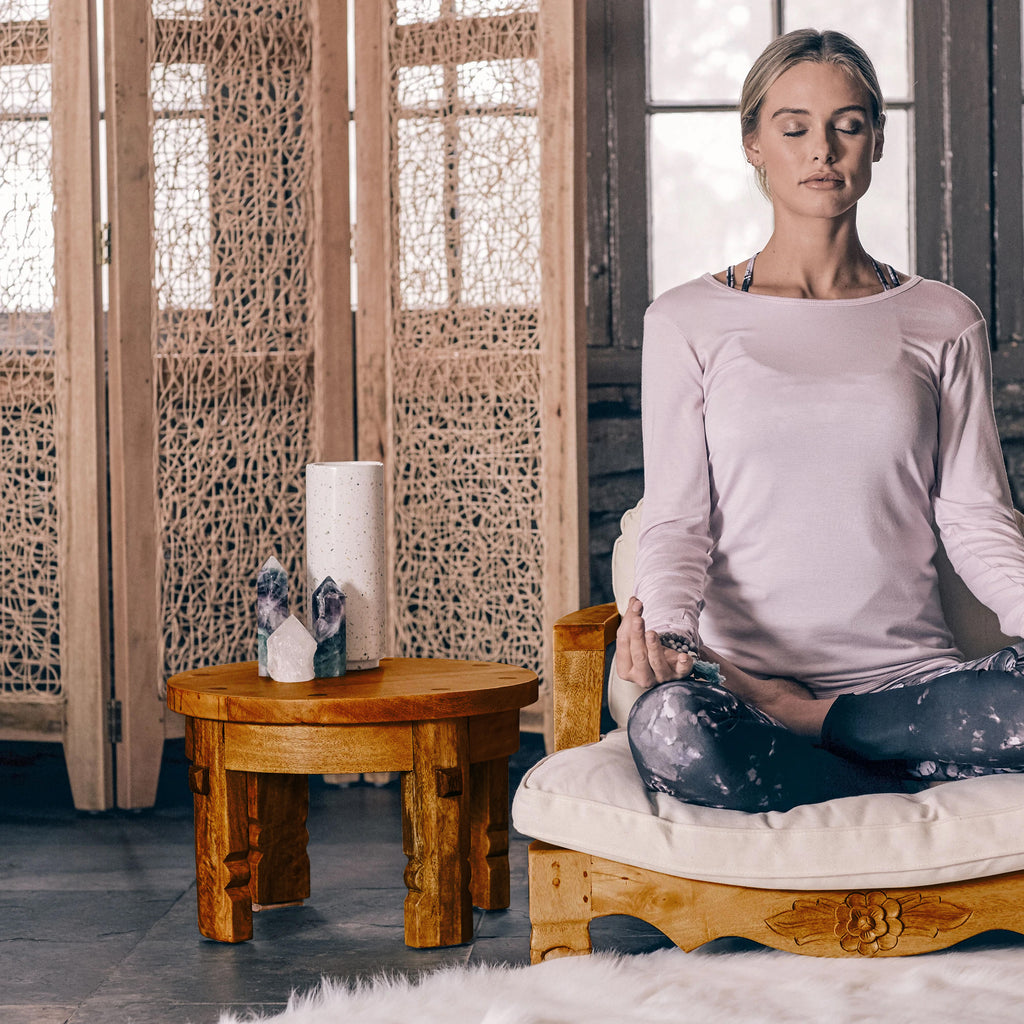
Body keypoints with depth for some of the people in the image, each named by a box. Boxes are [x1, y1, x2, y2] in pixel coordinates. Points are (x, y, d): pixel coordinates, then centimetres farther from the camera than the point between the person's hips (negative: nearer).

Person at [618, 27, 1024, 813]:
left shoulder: (944, 324, 14)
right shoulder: (688, 324, 10)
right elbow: (676, 518, 3)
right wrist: (665, 621, -21)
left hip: (910, 676, 1)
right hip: (740, 674, -1)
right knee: (670, 728, -39)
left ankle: (805, 719, -13)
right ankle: (935, 798, -16)